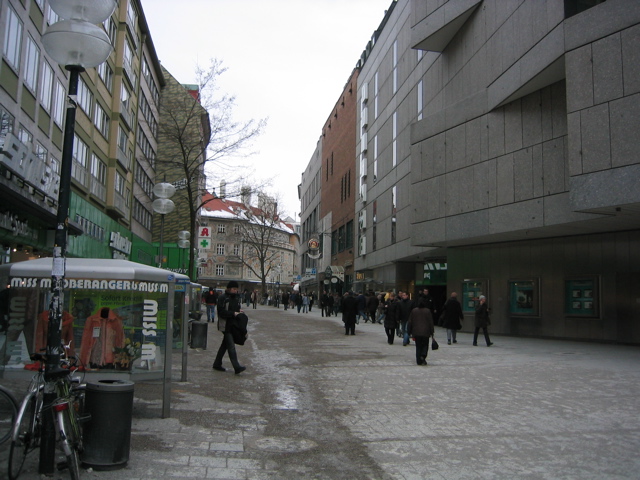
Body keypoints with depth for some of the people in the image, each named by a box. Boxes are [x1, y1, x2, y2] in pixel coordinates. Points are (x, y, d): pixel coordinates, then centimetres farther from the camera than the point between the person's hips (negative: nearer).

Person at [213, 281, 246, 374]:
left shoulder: (237, 298, 15)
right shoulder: (223, 299, -9)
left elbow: (239, 308, 26)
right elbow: (221, 312, -16)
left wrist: (240, 311, 2)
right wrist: (233, 313, -19)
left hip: (233, 326, 8)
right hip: (226, 326, -8)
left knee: (225, 345, 15)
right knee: (231, 346, -12)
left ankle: (217, 364, 26)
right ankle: (236, 367, -16)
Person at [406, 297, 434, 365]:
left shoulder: (414, 311, 1)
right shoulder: (427, 311, -5)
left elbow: (410, 322, 4)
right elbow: (431, 322, -2)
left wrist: (410, 331, 13)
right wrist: (431, 332, 6)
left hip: (416, 332, 2)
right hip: (425, 332, -1)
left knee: (418, 346, 9)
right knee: (425, 345, 12)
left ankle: (419, 361, 6)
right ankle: (423, 356, -12)